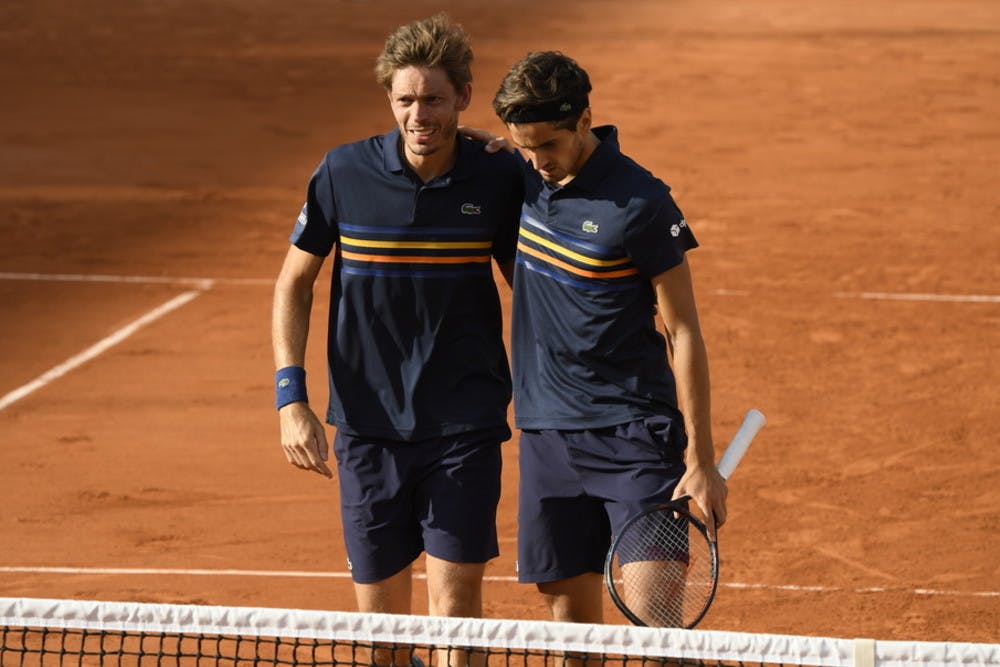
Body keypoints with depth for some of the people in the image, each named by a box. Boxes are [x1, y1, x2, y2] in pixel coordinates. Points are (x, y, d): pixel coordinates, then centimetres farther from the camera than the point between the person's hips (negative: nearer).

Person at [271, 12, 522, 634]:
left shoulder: (499, 179, -4)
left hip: (464, 426, -1)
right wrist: (292, 400, -3)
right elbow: (295, 284, 6)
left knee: (455, 604, -8)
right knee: (380, 613, 8)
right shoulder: (344, 173, -5)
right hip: (367, 426, 1)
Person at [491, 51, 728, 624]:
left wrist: (701, 460, -13)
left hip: (631, 430, -6)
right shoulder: (527, 180, 4)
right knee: (569, 609, 7)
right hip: (546, 431, 6)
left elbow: (683, 331, -10)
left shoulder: (639, 204, -14)